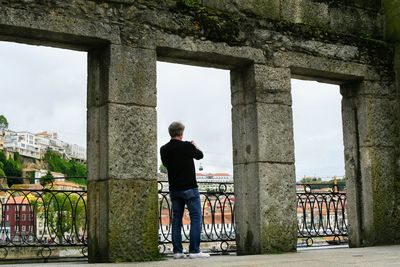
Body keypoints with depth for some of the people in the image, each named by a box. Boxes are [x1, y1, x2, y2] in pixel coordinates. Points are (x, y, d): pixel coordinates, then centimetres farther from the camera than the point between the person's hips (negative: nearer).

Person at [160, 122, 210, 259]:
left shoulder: (164, 149, 1)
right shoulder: (187, 146, -12)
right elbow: (200, 155, 6)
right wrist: (195, 147, 28)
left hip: (174, 189, 5)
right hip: (189, 188, -5)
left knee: (176, 219, 9)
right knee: (196, 218, -1)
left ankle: (177, 251, 7)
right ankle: (194, 251, -6)